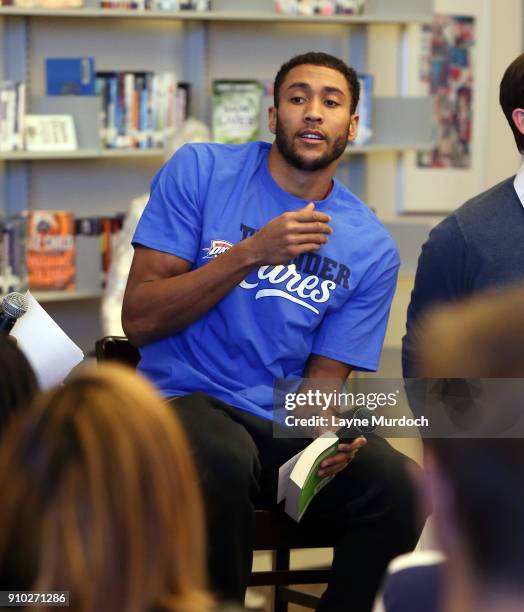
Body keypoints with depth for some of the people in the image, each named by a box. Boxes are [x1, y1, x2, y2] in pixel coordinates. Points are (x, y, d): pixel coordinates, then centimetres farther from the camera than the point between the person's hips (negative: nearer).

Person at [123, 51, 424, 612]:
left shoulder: (371, 249, 4)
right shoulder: (200, 171, -1)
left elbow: (323, 379, 6)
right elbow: (139, 320, -7)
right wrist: (251, 254, -17)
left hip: (284, 420, 2)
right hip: (184, 398, -2)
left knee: (401, 490, -26)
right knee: (224, 460, -37)